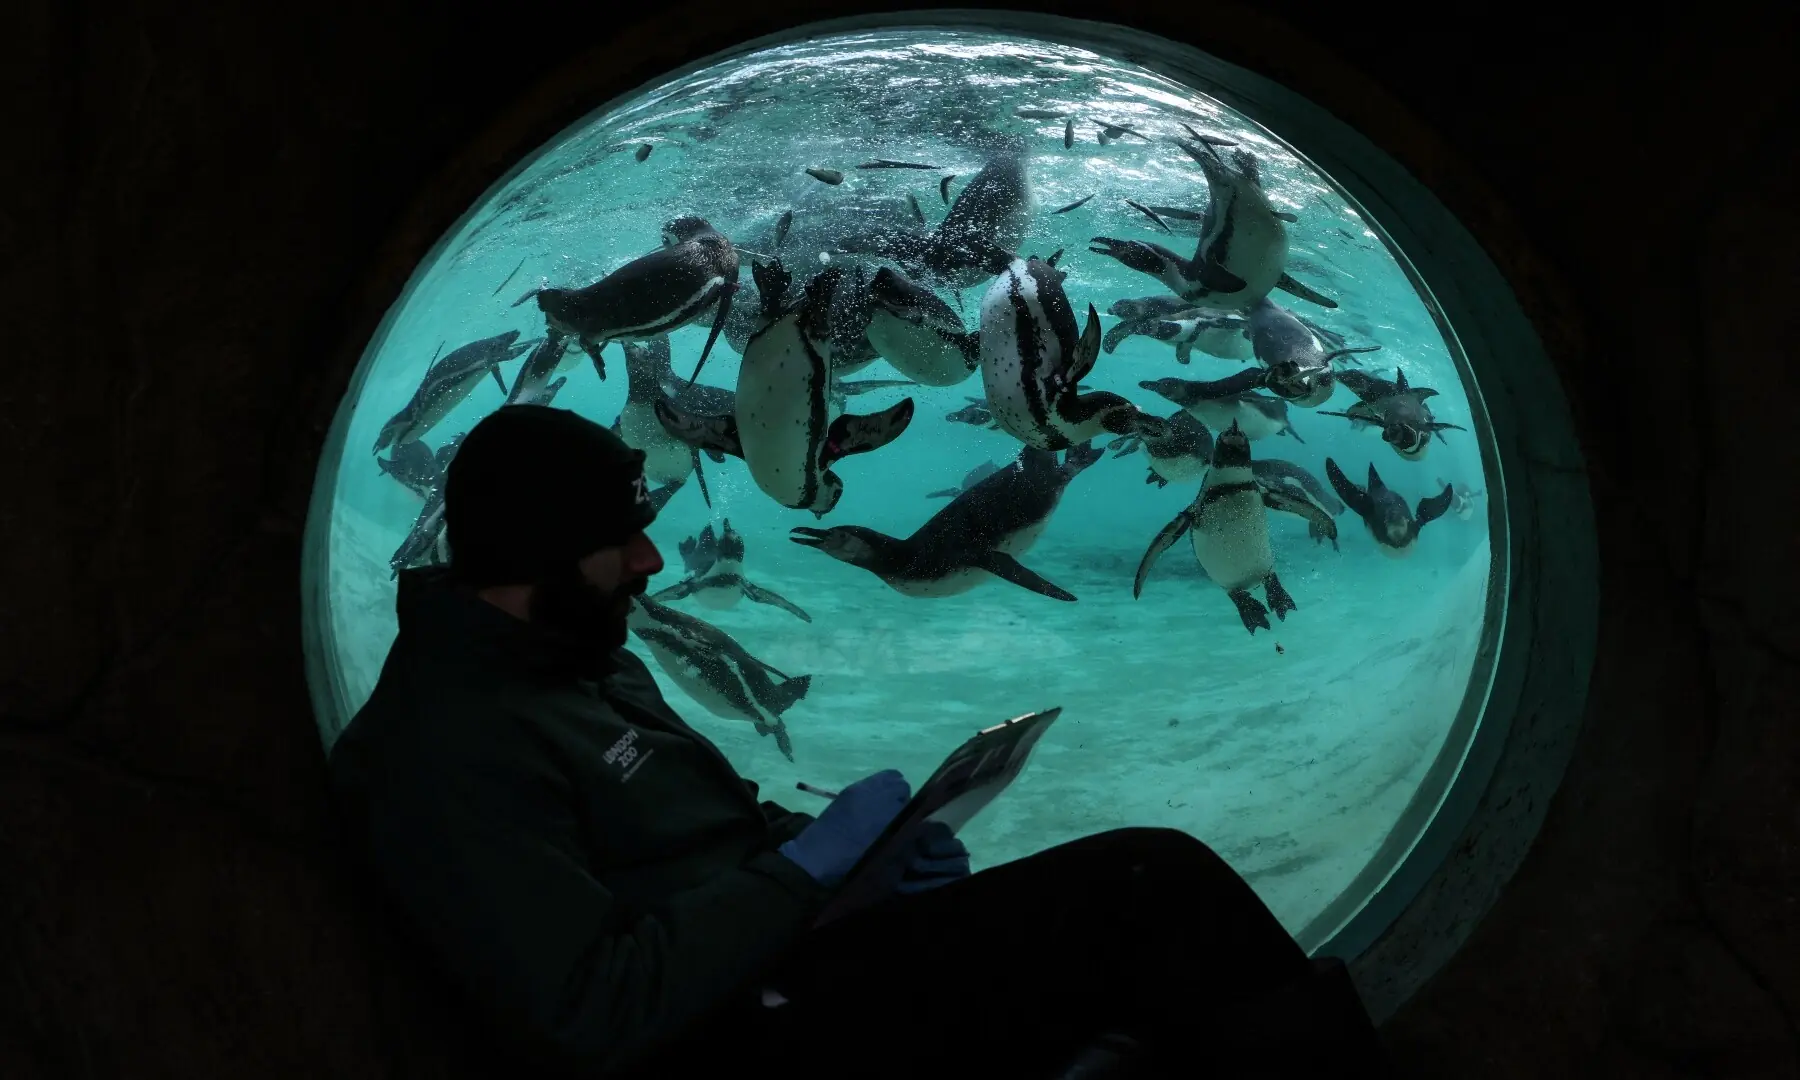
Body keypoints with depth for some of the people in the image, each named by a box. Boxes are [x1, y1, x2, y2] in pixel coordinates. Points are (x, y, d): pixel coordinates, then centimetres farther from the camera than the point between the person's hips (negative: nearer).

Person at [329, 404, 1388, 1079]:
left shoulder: (583, 657, 14)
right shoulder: (456, 748, -18)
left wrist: (870, 850, 4)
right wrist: (808, 861, -18)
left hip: (780, 952, 10)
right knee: (1153, 887, -16)